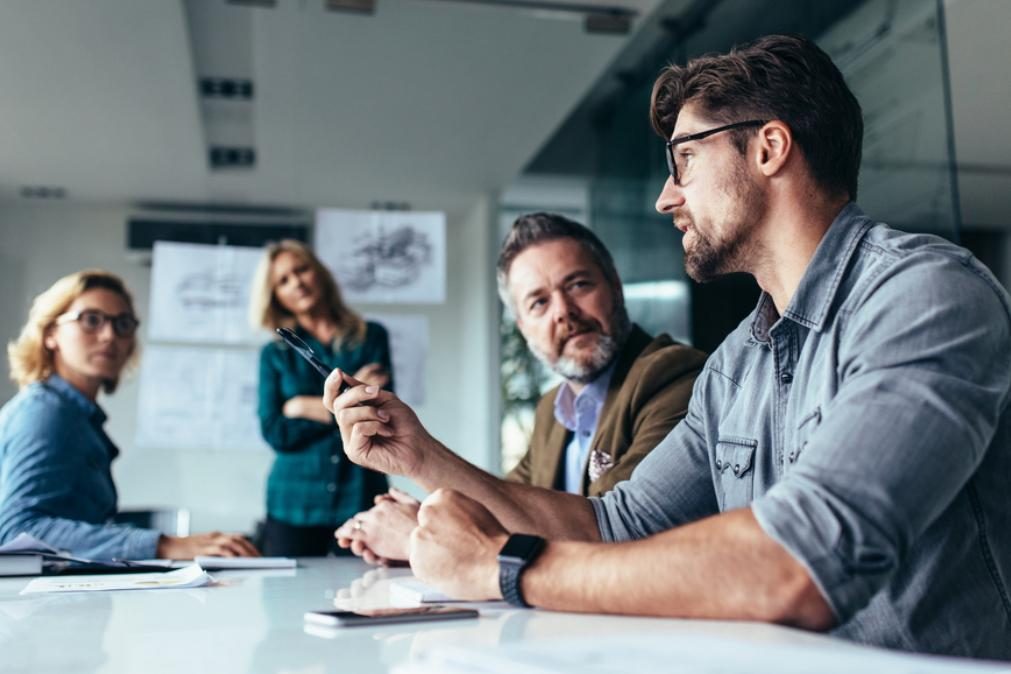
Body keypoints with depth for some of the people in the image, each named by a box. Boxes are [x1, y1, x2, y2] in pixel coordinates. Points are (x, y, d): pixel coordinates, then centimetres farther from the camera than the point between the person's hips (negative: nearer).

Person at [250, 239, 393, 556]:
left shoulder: (371, 337, 6)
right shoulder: (275, 354, 8)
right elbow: (275, 433, -4)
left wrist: (305, 407, -5)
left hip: (361, 498, -1)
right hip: (293, 507, 1)